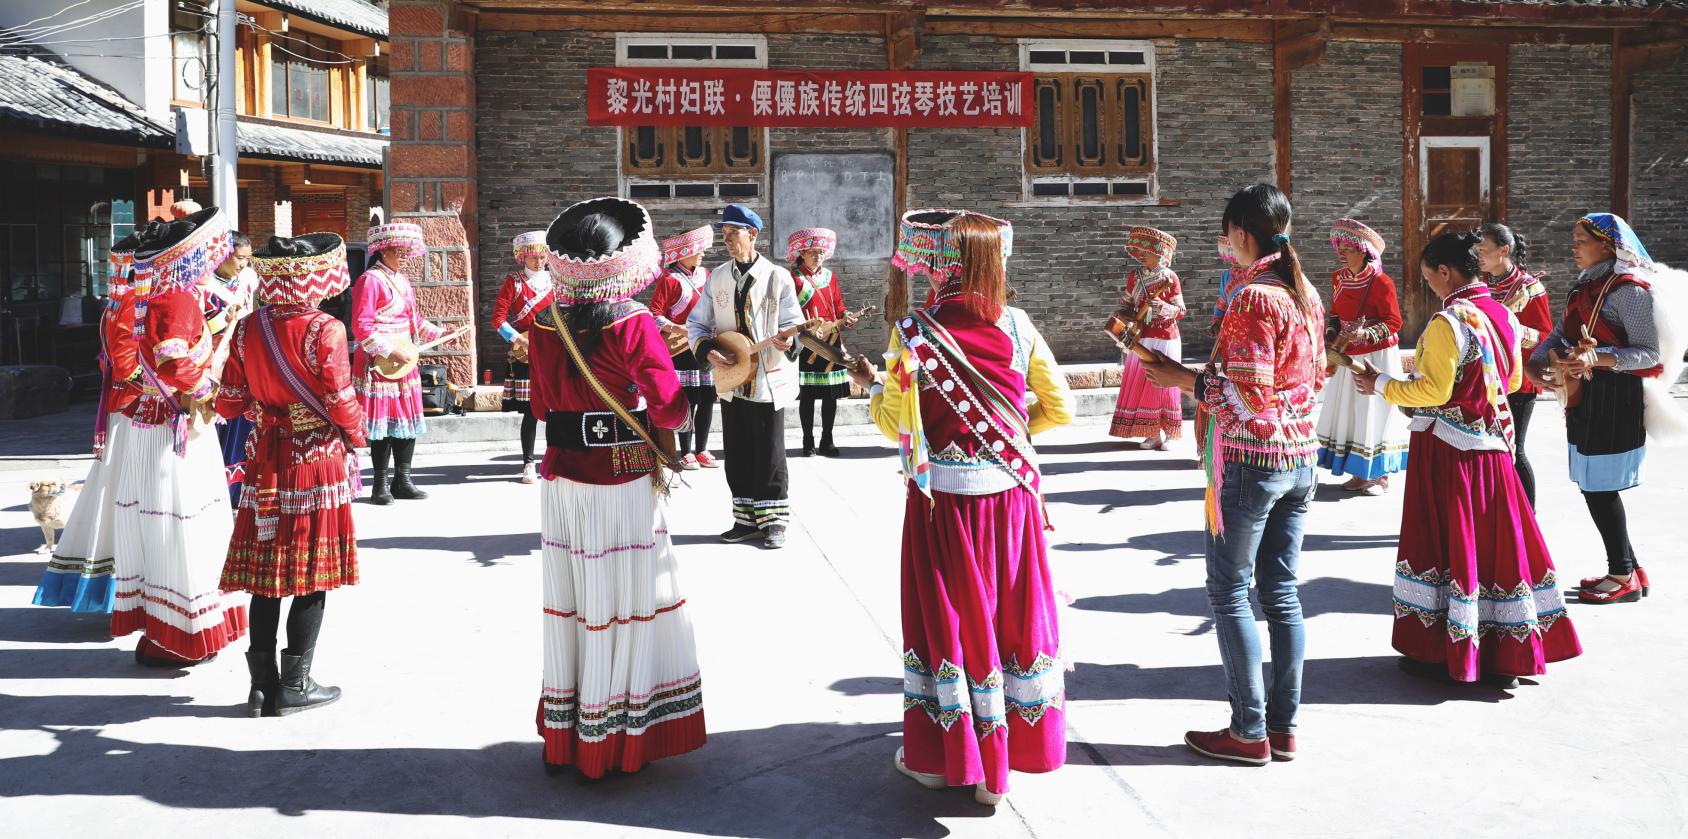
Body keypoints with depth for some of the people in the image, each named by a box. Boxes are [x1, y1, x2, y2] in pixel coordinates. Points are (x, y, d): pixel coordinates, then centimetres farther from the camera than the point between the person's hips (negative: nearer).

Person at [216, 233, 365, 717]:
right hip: (318, 461, -5)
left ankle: (262, 686, 17)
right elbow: (340, 402, -14)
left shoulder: (247, 330, 1)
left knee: (266, 576, 11)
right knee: (311, 578, 4)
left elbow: (229, 404, 4)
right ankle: (294, 687, 9)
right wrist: (356, 436, 6)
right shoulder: (324, 331, -14)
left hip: (267, 461, 5)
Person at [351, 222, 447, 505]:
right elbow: (361, 327, -18)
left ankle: (402, 480, 19)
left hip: (405, 360, 9)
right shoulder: (370, 280, -11)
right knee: (383, 423, -4)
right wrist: (389, 352, -21)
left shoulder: (401, 280, 16)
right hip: (379, 364, -8)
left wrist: (438, 333, 13)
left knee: (408, 420, 10)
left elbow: (414, 318, 25)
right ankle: (381, 485, 4)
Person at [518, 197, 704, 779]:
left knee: (569, 603, 14)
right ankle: (614, 744, 14)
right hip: (624, 483, -5)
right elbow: (670, 407, -15)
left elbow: (541, 403, 11)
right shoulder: (634, 323, -14)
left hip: (561, 480, 5)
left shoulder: (543, 323, 1)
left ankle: (563, 739, 25)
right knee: (623, 602, 6)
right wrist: (662, 433, 5)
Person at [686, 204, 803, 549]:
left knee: (769, 453, 1)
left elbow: (793, 323, -3)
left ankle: (772, 520, 13)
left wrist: (788, 341, -26)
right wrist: (708, 350, -10)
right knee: (737, 453, 9)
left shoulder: (778, 277, -4)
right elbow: (696, 323, 9)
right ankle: (747, 519, 20)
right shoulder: (717, 277, 7)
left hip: (769, 381, -4)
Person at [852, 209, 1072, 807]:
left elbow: (896, 425, -12)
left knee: (946, 617, 11)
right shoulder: (1016, 326, -4)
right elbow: (1059, 407, 1)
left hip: (943, 496, -2)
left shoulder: (913, 333, -11)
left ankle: (941, 757, 22)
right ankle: (1003, 762, 26)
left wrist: (871, 384, 7)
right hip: (1011, 491, 2)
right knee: (1013, 613, 14)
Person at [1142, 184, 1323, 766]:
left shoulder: (1252, 297, -18)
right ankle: (1284, 726, 18)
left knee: (1228, 592, 2)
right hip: (1301, 456, 8)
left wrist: (1180, 378, -13)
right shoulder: (1306, 292, 9)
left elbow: (1248, 396, -21)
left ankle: (1249, 733, 6)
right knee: (1280, 590, 13)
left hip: (1252, 459, -8)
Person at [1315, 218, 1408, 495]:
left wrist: (1365, 334, -28)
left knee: (1374, 412, -2)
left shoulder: (1381, 282, -16)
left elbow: (1394, 323, -15)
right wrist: (1333, 337, 2)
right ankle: (1361, 472, 19)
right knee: (1348, 411, 8)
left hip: (1376, 357, -7)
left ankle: (1381, 474, 10)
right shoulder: (1340, 278, 5)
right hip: (1348, 357, 7)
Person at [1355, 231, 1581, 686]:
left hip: (1447, 448, -7)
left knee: (1446, 543, 2)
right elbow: (1512, 379, 17)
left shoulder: (1449, 320, -17)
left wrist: (1381, 385, -6)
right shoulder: (1504, 315, 6)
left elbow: (1433, 392, -18)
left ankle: (1441, 653, 11)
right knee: (1495, 538, 13)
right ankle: (1507, 655, 21)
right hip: (1494, 444, 7)